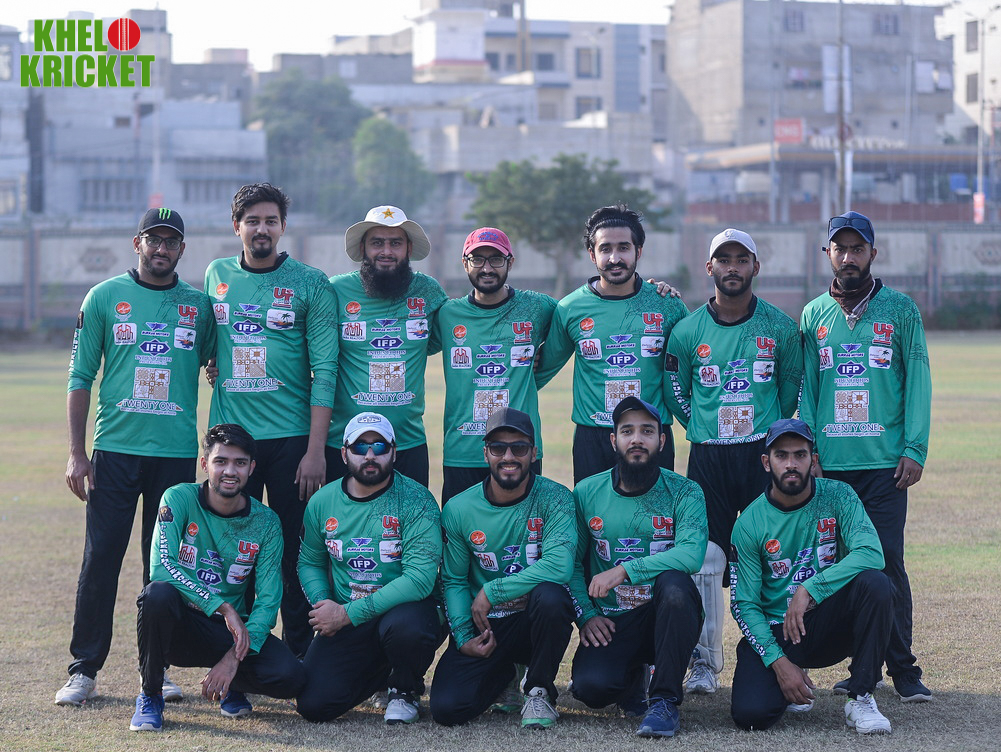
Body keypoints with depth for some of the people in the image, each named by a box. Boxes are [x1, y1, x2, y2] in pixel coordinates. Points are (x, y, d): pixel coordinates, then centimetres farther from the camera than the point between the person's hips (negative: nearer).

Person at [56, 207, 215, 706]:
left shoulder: (199, 305, 8)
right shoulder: (104, 298, 5)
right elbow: (81, 377, 5)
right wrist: (77, 453, -1)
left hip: (178, 454, 1)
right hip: (116, 448, -1)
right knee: (100, 559, -3)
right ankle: (85, 669, 4)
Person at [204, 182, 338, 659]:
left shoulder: (309, 284, -2)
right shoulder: (217, 276, 10)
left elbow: (324, 370, -6)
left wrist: (315, 450, -12)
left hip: (291, 438, -3)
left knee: (293, 550, 0)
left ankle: (300, 659, 7)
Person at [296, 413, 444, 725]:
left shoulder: (415, 500, -12)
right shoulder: (322, 502, 4)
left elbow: (420, 579, -21)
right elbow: (310, 562, 17)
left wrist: (348, 613, -22)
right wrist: (324, 605, -6)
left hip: (404, 607, -4)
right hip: (345, 623, 4)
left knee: (403, 626, -41)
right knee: (314, 704, -15)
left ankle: (406, 690, -2)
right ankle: (380, 673, 19)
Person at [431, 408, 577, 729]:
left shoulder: (554, 498, -10)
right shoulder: (458, 509, -2)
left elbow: (559, 565, -25)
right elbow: (453, 581, 7)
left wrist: (490, 593, -22)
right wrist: (463, 638, -7)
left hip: (534, 620, -2)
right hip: (484, 628, 2)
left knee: (549, 595, -38)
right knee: (446, 708, -19)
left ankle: (539, 690, -8)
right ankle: (503, 675, 20)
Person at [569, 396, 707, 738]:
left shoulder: (684, 493, -3)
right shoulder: (587, 492, 4)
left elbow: (692, 554, -21)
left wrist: (624, 571, -28)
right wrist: (586, 615, -7)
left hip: (664, 618, -1)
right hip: (610, 625, 2)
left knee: (674, 582, -36)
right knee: (590, 686, -28)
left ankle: (664, 700, -22)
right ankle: (631, 678, 13)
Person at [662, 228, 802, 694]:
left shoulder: (780, 328, 3)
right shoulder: (687, 331, 3)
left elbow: (792, 385, 14)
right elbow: (674, 392, 13)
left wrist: (770, 432, 9)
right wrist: (706, 429, 8)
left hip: (764, 454, 0)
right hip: (708, 458, 0)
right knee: (705, 560, -4)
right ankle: (704, 664, 4)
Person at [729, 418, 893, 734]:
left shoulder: (836, 496, -4)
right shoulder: (749, 524, -5)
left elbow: (871, 553, -21)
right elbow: (744, 605, -6)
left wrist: (808, 590, -28)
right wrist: (778, 661, -19)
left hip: (830, 625, 0)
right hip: (775, 631, 0)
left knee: (873, 581, -29)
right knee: (750, 714, -25)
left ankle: (860, 699, -18)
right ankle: (789, 682, 15)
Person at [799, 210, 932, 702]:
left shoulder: (900, 310, 5)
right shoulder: (813, 316, 12)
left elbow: (917, 382, 2)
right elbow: (806, 388, 11)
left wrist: (915, 450, -6)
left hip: (885, 462, -2)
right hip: (830, 463, 3)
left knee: (887, 561, -7)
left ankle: (902, 667, -1)